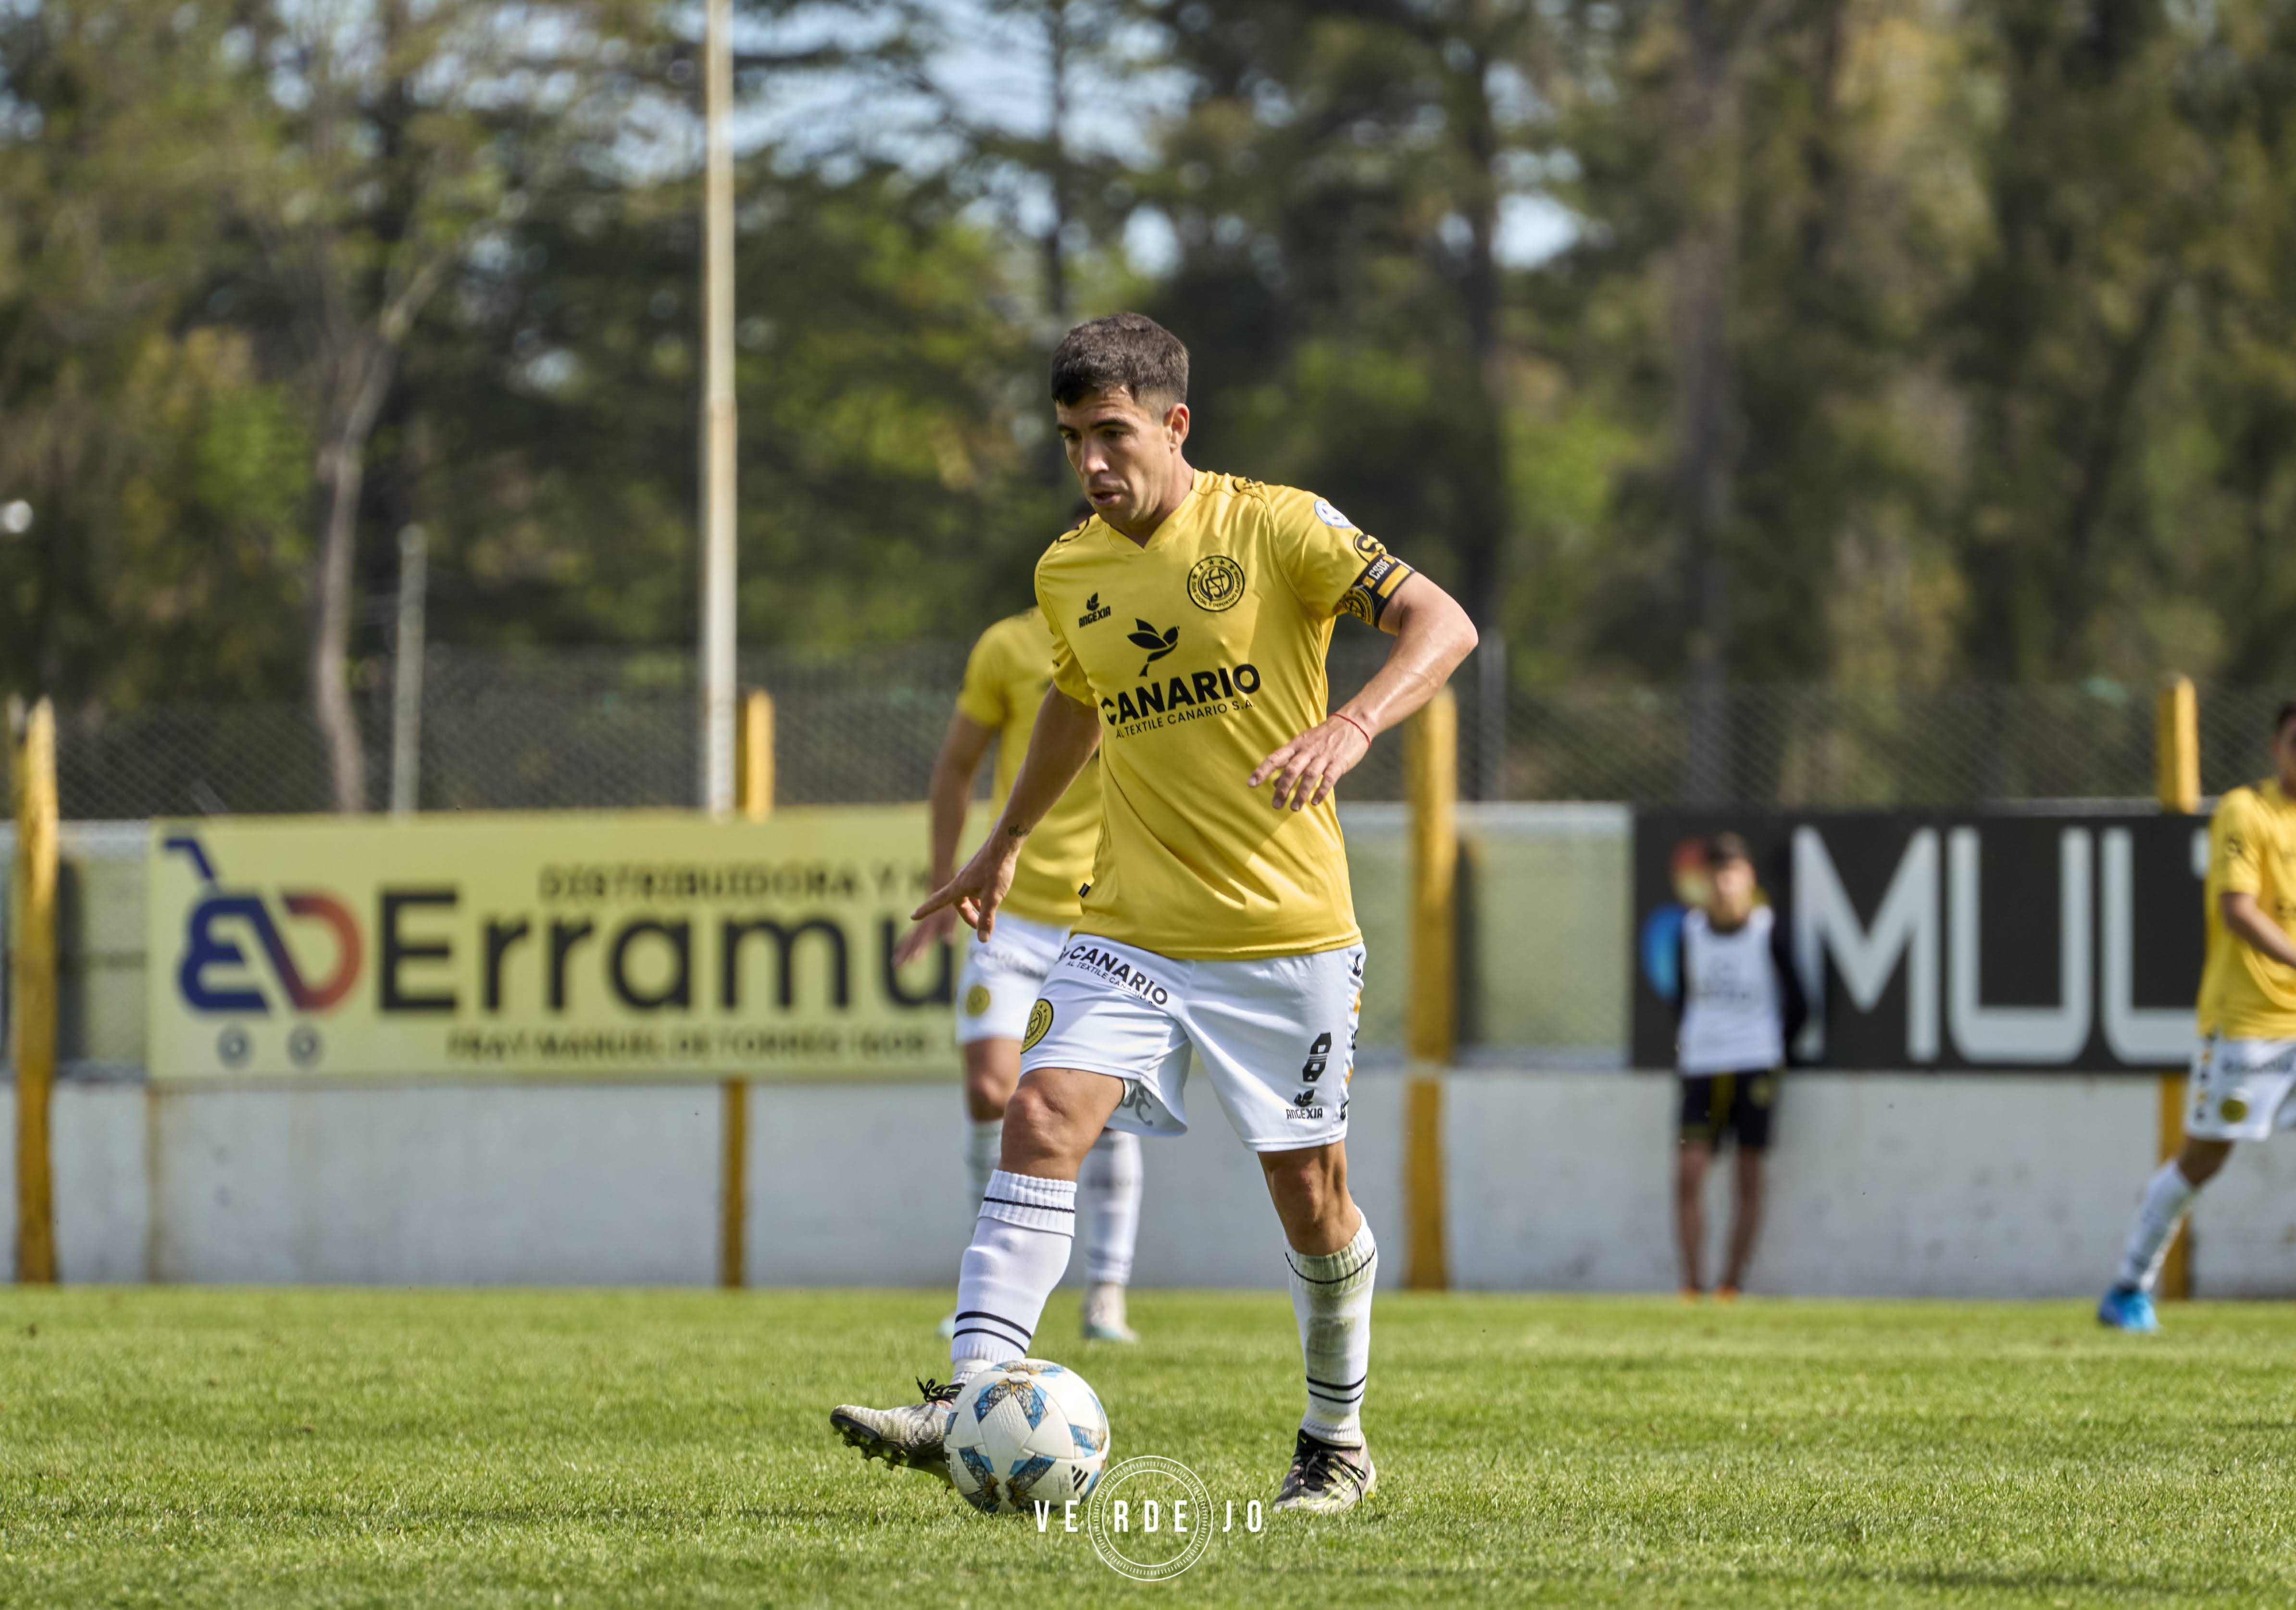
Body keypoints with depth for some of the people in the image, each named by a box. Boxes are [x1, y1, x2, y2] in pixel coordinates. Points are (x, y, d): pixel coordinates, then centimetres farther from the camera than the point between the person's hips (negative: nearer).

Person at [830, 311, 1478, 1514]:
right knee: (1044, 1115, -19)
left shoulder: (1273, 529, -8)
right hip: (1131, 929, 3)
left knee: (1309, 1191, 4)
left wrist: (1353, 727, -30)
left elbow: (1441, 625, -13)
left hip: (1285, 929, -3)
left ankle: (1337, 1441, 25)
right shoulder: (1067, 574, 8)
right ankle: (970, 1401, -27)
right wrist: (1003, 847, 35)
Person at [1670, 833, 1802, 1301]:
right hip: (1701, 1067, 2)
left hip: (1755, 1067, -2)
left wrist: (1774, 1052, 3)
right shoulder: (1690, 932, 5)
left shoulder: (1768, 931, -3)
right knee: (1688, 1171, -9)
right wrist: (1684, 1048, 8)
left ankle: (1732, 1282, 8)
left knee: (1749, 1175, 1)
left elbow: (1794, 1003, 5)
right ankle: (1691, 1284, -4)